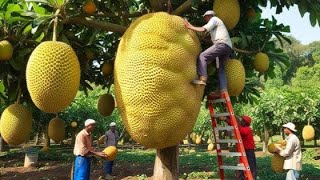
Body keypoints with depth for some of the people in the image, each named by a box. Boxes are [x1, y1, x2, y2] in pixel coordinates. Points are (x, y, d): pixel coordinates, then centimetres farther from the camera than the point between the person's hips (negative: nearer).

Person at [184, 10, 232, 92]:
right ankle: (224, 92, -1)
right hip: (228, 47, 9)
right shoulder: (217, 22, 37)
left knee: (202, 56, -11)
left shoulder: (214, 19, 9)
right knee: (221, 68, 9)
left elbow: (203, 29, -5)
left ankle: (202, 78, -27)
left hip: (222, 44, -9)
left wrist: (191, 27, 1)